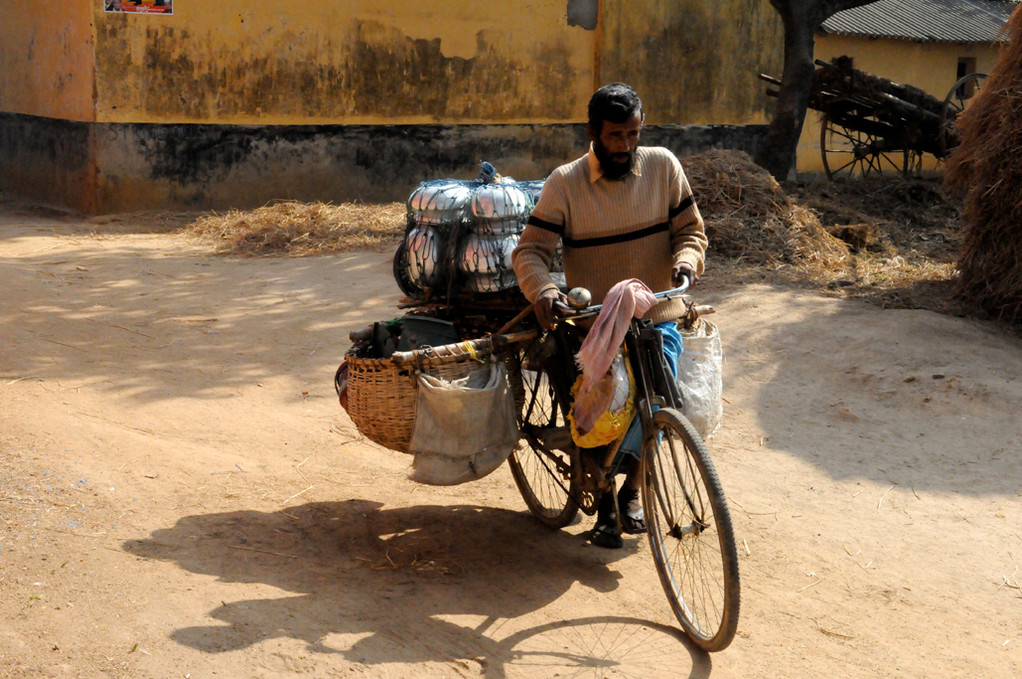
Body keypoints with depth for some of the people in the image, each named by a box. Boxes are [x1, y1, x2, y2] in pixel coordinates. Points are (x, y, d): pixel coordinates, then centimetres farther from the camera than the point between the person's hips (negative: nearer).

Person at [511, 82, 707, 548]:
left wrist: (686, 260, -16)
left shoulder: (663, 167, 1)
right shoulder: (565, 184, -5)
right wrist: (542, 290, -30)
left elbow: (690, 229, 7)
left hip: (656, 318, 1)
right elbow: (529, 250, -8)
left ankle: (632, 489, 8)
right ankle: (604, 504, 12)